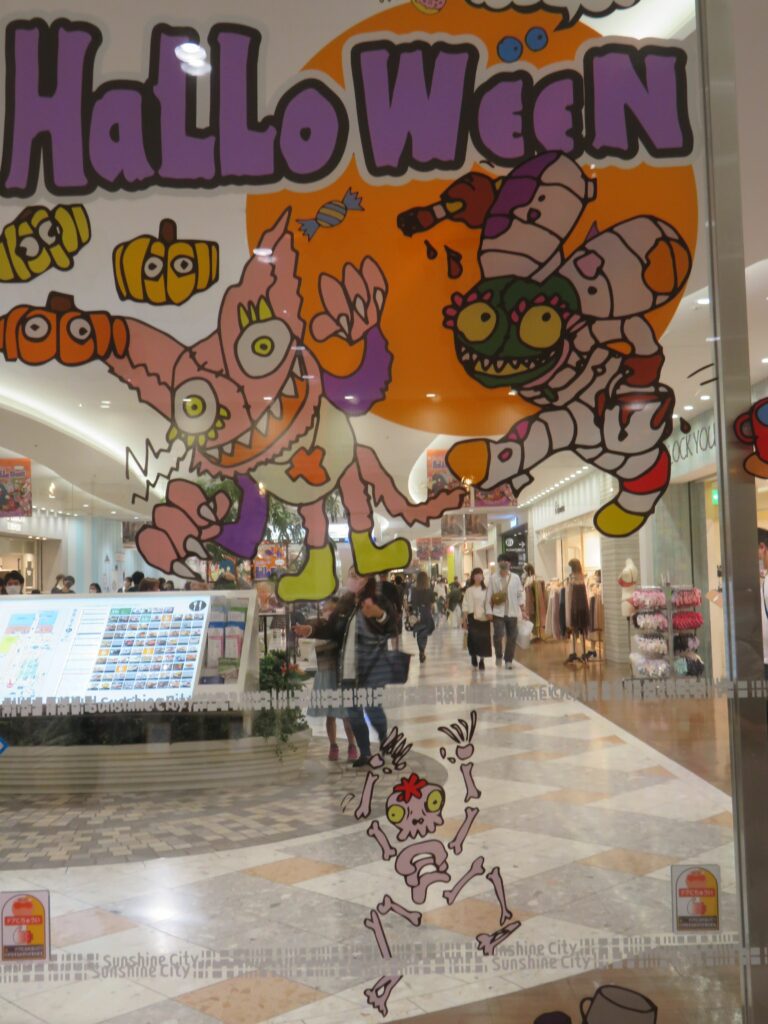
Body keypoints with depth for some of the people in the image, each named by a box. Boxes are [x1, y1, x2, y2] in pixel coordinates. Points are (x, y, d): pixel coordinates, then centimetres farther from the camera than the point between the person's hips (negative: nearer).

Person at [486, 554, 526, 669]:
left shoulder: (515, 578, 2)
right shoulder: (493, 578, -1)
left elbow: (520, 594, 5)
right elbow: (488, 595, -1)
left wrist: (522, 610, 0)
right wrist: (488, 611, -5)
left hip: (512, 612, 2)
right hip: (498, 612, -2)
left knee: (512, 637, 6)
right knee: (498, 635, -9)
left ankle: (509, 660, 19)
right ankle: (498, 656, 16)